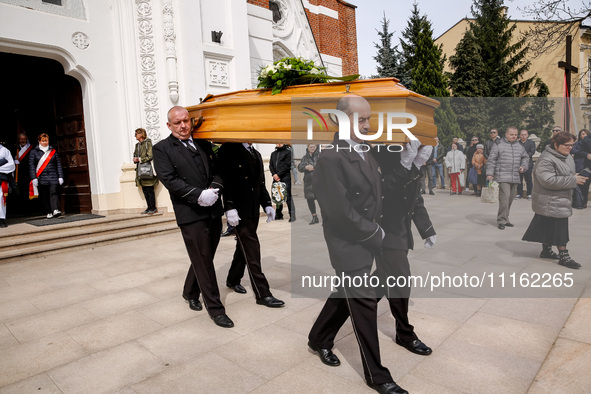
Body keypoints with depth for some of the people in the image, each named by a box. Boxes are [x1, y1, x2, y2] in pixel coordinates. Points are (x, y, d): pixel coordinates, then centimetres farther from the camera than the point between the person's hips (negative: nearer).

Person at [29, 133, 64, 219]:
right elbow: (31, 166, 3)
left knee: (53, 193, -14)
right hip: (41, 178, 0)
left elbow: (58, 164, 11)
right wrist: (34, 178, -6)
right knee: (44, 196, 2)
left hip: (53, 177, 0)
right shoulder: (34, 152, 8)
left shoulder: (53, 151, 12)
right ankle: (48, 212, 7)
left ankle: (55, 210, -24)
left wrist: (60, 176, 4)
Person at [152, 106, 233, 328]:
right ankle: (215, 309, 9)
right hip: (191, 214, -5)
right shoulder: (162, 149, -1)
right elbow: (169, 179, -12)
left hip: (213, 211, 6)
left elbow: (217, 169, 12)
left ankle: (190, 293, 40)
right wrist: (199, 196, -19)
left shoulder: (203, 144, 14)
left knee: (203, 258, 17)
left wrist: (214, 189, -9)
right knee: (203, 261, -1)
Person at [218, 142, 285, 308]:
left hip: (253, 210, 7)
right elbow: (225, 181, -14)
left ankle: (233, 280, 36)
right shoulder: (228, 150, -7)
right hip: (239, 210, -7)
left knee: (244, 247, 17)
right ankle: (263, 294, -1)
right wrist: (229, 207, -21)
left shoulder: (256, 154, 16)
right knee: (252, 249, -6)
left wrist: (267, 204, 6)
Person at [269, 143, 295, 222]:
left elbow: (287, 165, -8)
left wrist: (278, 174, -11)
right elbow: (271, 165, 15)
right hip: (276, 179, 6)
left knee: (288, 197, -10)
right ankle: (278, 214, 18)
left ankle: (292, 215, -7)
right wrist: (274, 174, -3)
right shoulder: (273, 153, 20)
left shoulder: (288, 152, 1)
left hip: (285, 178, -6)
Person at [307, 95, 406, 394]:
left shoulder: (365, 152, 6)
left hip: (368, 243, 8)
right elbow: (340, 212, -22)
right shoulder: (330, 158, -20)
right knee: (364, 305, 2)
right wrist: (375, 234, -13)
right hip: (349, 246, -8)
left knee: (345, 295, 21)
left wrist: (378, 229, 1)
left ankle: (319, 340, 43)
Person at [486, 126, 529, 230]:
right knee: (505, 198, -15)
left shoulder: (519, 146, 16)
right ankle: (501, 220, -8)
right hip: (502, 177, -6)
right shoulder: (498, 145, -2)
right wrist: (490, 173, -11)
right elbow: (491, 160, -4)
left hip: (515, 178, 7)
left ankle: (505, 218, 22)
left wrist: (523, 166, 10)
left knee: (510, 199, 11)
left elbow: (525, 157, 29)